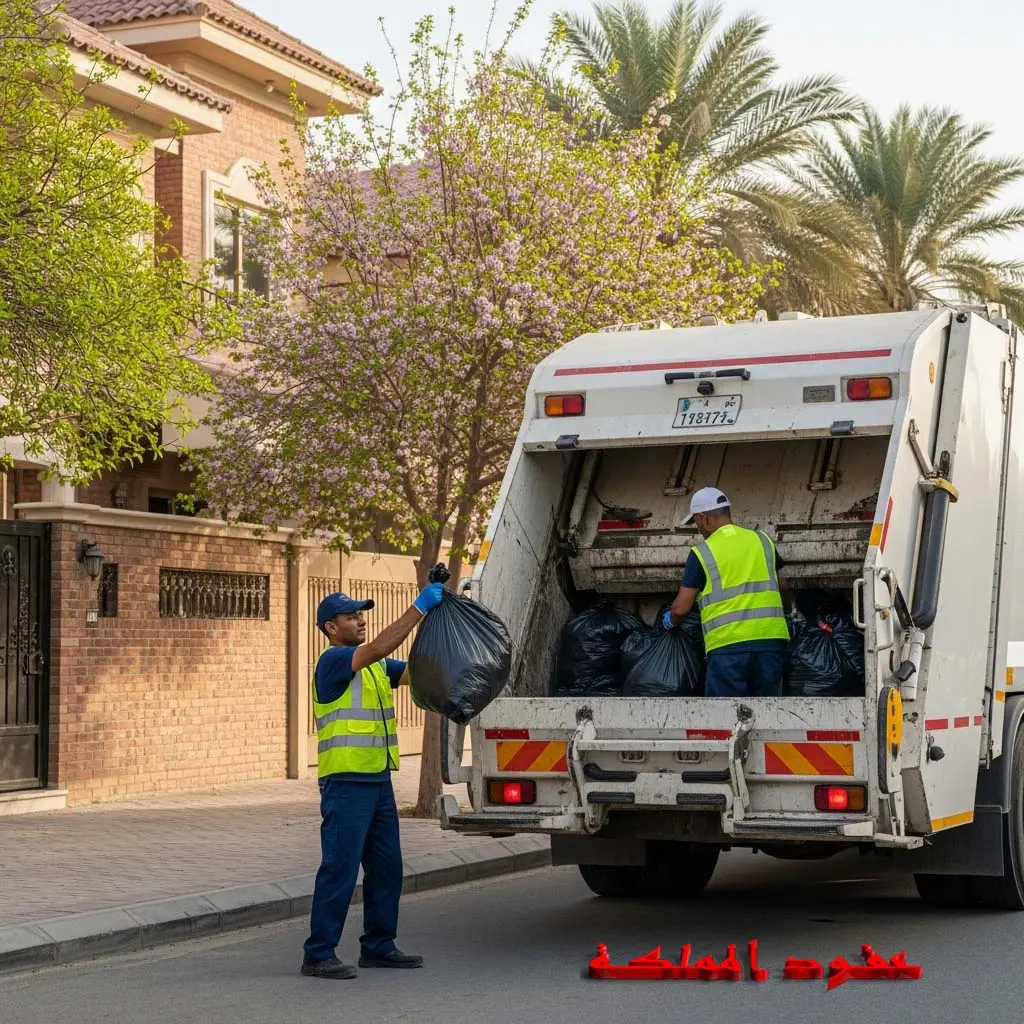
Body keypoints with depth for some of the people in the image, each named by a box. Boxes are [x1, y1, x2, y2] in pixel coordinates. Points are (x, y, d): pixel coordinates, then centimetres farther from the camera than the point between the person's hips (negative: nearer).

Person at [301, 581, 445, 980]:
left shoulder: (374, 666, 17)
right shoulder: (333, 661, -10)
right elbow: (381, 646, -24)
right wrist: (420, 607, -22)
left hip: (378, 779, 9)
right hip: (346, 782, -9)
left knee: (386, 867, 12)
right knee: (340, 869, -8)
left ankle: (378, 946, 22)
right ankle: (318, 954, -3)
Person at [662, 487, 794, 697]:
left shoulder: (702, 552, 1)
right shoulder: (762, 541, 14)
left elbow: (681, 608, 1)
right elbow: (782, 588, 27)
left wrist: (670, 621, 23)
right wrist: (784, 610, 49)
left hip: (729, 642, -4)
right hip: (770, 638, 4)